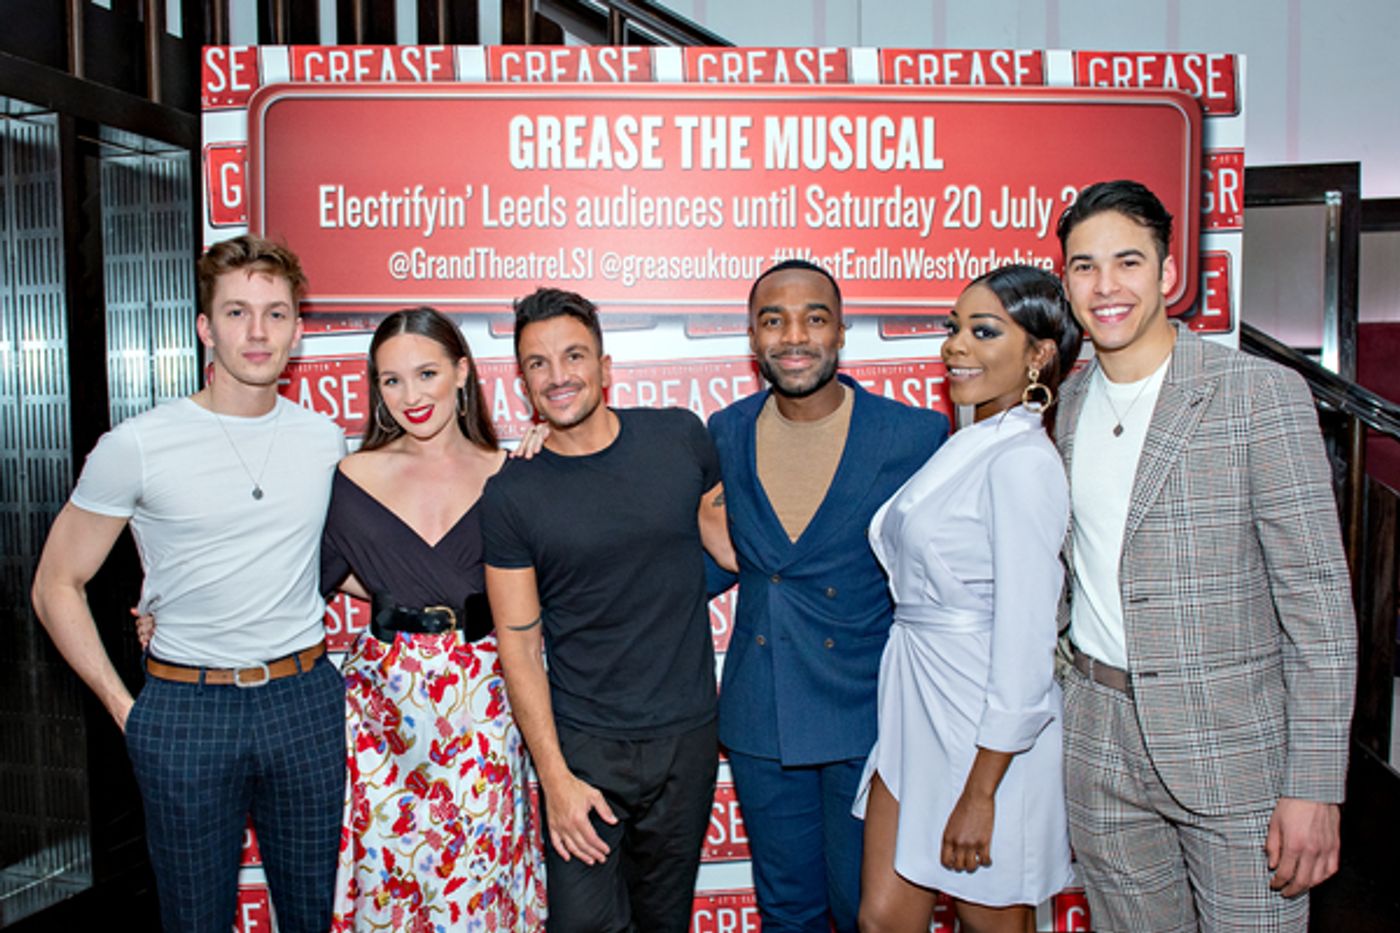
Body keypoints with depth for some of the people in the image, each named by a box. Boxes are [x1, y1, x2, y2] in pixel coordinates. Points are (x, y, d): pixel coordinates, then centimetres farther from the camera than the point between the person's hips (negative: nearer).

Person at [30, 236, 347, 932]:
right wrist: (123, 708, -3)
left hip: (306, 700, 3)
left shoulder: (326, 439, 2)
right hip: (186, 710, -2)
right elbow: (56, 586, 0)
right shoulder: (137, 446, -7)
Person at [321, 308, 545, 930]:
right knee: (387, 868, 9)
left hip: (481, 695, 0)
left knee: (477, 873, 7)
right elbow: (325, 570, 12)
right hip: (386, 693, 1)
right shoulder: (356, 476, 1)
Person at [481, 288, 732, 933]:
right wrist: (555, 777, -9)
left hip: (687, 733, 2)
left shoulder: (680, 437, -4)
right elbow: (519, 645, -6)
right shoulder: (509, 494, -8)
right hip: (582, 741, -2)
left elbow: (721, 530, 14)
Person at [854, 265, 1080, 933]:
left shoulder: (1021, 461, -18)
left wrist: (981, 793, -18)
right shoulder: (966, 446, 9)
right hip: (915, 709, 8)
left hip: (988, 733, -7)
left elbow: (1025, 641, -21)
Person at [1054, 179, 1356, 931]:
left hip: (1231, 742, -4)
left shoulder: (1261, 393, -10)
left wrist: (1314, 785, -14)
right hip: (1099, 741, 5)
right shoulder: (1071, 402, 6)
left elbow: (1317, 596, -11)